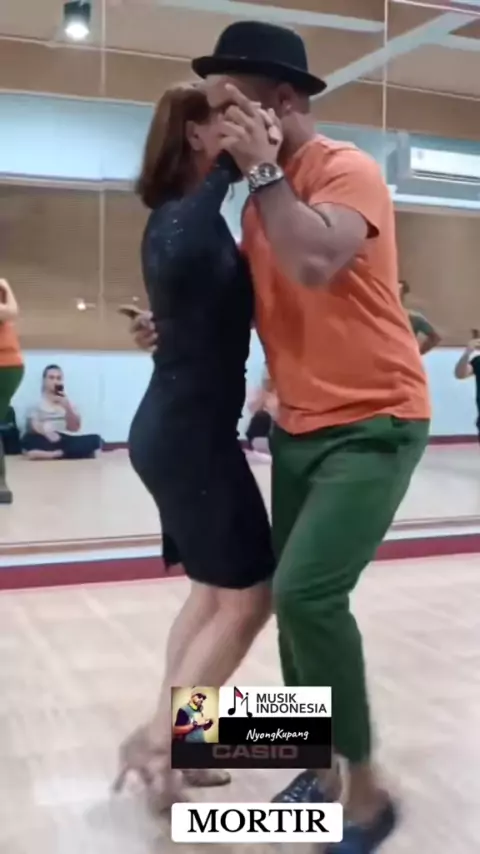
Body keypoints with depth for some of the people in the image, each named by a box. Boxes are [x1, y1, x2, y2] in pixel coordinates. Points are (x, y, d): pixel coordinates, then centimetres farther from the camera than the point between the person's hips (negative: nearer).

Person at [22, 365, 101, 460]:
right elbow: (34, 425, -4)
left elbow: (75, 428, 8)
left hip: (66, 441, 3)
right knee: (29, 440, -37)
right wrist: (46, 432, -25)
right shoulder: (37, 403, 9)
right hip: (46, 440, -3)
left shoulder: (67, 402, 19)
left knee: (94, 439, -24)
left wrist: (67, 407, -6)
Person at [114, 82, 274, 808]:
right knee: (247, 596, -1)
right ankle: (155, 741, 10)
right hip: (190, 434, -10)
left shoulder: (191, 213, 14)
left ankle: (167, 743, 24)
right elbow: (178, 260, -34)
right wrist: (232, 169, -28)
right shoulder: (183, 218, -14)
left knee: (213, 592, 16)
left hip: (180, 430, 10)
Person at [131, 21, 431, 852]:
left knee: (307, 594, -20)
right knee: (292, 601, 9)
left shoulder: (347, 170, -12)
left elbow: (315, 266, -32)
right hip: (298, 427, 8)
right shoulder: (265, 193, 11)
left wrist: (262, 171, -19)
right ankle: (321, 768, 27)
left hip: (373, 422, -8)